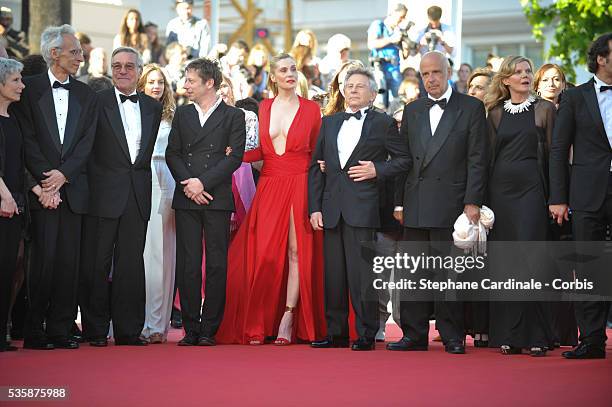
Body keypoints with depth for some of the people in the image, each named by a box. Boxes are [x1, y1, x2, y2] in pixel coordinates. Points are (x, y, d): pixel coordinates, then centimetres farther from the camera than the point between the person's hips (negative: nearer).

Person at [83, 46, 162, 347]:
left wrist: (138, 167, 7)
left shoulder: (152, 107, 14)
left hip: (138, 195, 4)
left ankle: (128, 331, 10)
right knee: (97, 263, 0)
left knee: (131, 264, 5)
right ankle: (96, 330, 5)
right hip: (104, 195, -4)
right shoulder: (97, 102, 0)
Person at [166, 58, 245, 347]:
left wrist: (203, 182, -12)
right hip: (186, 200, 3)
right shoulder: (182, 114, 16)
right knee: (187, 265, -1)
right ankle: (191, 329, 3)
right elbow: (172, 153, 10)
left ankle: (209, 329, 2)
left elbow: (234, 157, -4)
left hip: (217, 199, -3)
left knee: (216, 265, -2)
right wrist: (188, 183, -7)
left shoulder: (233, 116, 5)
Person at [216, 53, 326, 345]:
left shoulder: (311, 110, 4)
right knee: (264, 254, -3)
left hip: (300, 187, -2)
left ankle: (288, 320, 0)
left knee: (297, 251, -4)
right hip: (269, 187, 2)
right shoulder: (263, 108, 12)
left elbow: (317, 152, 9)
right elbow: (259, 151, 11)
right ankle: (258, 325, 2)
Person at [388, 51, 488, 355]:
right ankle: (414, 335, 11)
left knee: (449, 273, -3)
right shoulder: (412, 111, 15)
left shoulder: (471, 108, 2)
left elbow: (477, 159, -3)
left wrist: (472, 202, -10)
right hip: (416, 206, 4)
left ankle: (452, 336, 5)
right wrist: (399, 202, 8)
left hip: (451, 202, -4)